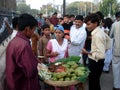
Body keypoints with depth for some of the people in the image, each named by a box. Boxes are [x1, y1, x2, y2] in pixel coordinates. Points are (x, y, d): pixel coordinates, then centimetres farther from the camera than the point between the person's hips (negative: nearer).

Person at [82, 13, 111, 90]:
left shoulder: (97, 36, -27)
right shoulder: (100, 31, 2)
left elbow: (101, 55, -30)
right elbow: (108, 39, 23)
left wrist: (88, 53, -26)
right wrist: (105, 49, 20)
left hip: (96, 62, -9)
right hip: (96, 61, 9)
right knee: (95, 83, 23)